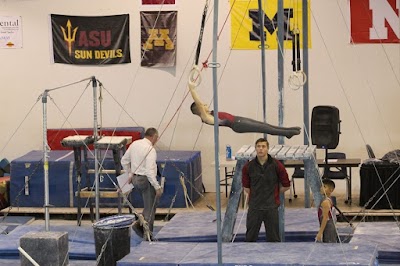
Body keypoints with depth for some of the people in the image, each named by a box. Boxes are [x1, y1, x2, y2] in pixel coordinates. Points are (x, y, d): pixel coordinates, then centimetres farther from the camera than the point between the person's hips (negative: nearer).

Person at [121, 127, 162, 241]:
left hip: (135, 179, 8)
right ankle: (148, 234, 8)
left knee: (150, 204, 22)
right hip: (146, 180, -8)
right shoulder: (150, 149, -19)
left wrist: (130, 174, 26)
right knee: (150, 207, 4)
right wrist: (157, 187, -21)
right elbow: (150, 171, -25)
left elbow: (124, 161, 15)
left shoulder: (134, 144, 5)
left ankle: (139, 224, 12)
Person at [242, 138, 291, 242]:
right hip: (254, 207, 1)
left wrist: (274, 193, 8)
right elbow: (246, 186, 13)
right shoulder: (248, 166, -1)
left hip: (271, 207, -1)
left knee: (273, 237, 5)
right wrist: (254, 196, 8)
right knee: (250, 237, 6)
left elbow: (286, 185, 4)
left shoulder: (276, 165, -5)